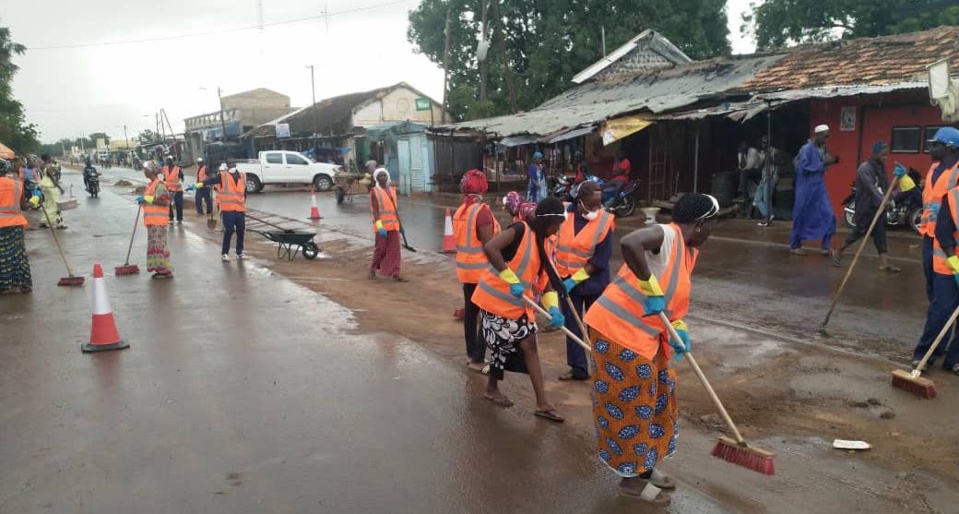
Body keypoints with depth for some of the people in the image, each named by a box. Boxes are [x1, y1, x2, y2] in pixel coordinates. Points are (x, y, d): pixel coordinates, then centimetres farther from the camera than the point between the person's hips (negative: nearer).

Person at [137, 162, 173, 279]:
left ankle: (166, 271, -4)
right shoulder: (151, 185, 17)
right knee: (154, 245, 12)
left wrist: (147, 198, -22)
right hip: (152, 220, 10)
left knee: (159, 245, -8)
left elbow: (163, 202, -22)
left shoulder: (159, 185, -13)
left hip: (158, 221, -10)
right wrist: (143, 200, 9)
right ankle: (160, 269, 18)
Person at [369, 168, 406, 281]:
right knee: (381, 248, 1)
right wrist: (380, 227, -20)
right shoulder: (374, 192, -4)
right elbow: (374, 210, -11)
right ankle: (373, 269, 22)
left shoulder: (392, 190, 12)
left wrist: (400, 225, 18)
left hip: (393, 225, 5)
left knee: (394, 249, 1)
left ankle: (395, 273, 2)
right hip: (382, 225, -5)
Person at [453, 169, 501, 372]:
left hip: (465, 269, 8)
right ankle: (478, 359, 1)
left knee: (470, 311, 14)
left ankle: (471, 354, 23)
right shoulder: (481, 211, -17)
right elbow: (489, 245, -19)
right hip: (483, 270, -8)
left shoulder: (460, 211, 7)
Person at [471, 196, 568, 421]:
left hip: (519, 303, 8)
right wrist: (512, 280, -30)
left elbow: (546, 280, 6)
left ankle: (542, 403, 11)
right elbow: (490, 247, -32)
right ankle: (492, 388, 29)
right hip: (497, 298, -8)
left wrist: (553, 308, -12)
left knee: (529, 345, 6)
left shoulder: (542, 244, 8)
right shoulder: (520, 229, -17)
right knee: (506, 345, 3)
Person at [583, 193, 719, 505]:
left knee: (655, 398, 20)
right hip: (618, 330, -10)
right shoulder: (667, 235, -19)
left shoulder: (689, 251, 11)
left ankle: (644, 466, 37)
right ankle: (631, 478, 20)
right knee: (630, 404, 3)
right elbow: (629, 243, -41)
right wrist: (651, 287, -32)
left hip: (645, 334, 10)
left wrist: (679, 329, 3)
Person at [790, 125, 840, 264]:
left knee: (828, 215, 0)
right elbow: (805, 168, -21)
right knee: (802, 217, 4)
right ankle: (794, 245, 18)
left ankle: (827, 246, 6)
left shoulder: (823, 149, 7)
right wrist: (823, 164, -22)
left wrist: (831, 162, -4)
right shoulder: (806, 149, -15)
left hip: (819, 188, 7)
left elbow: (821, 165, 15)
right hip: (806, 188, -7)